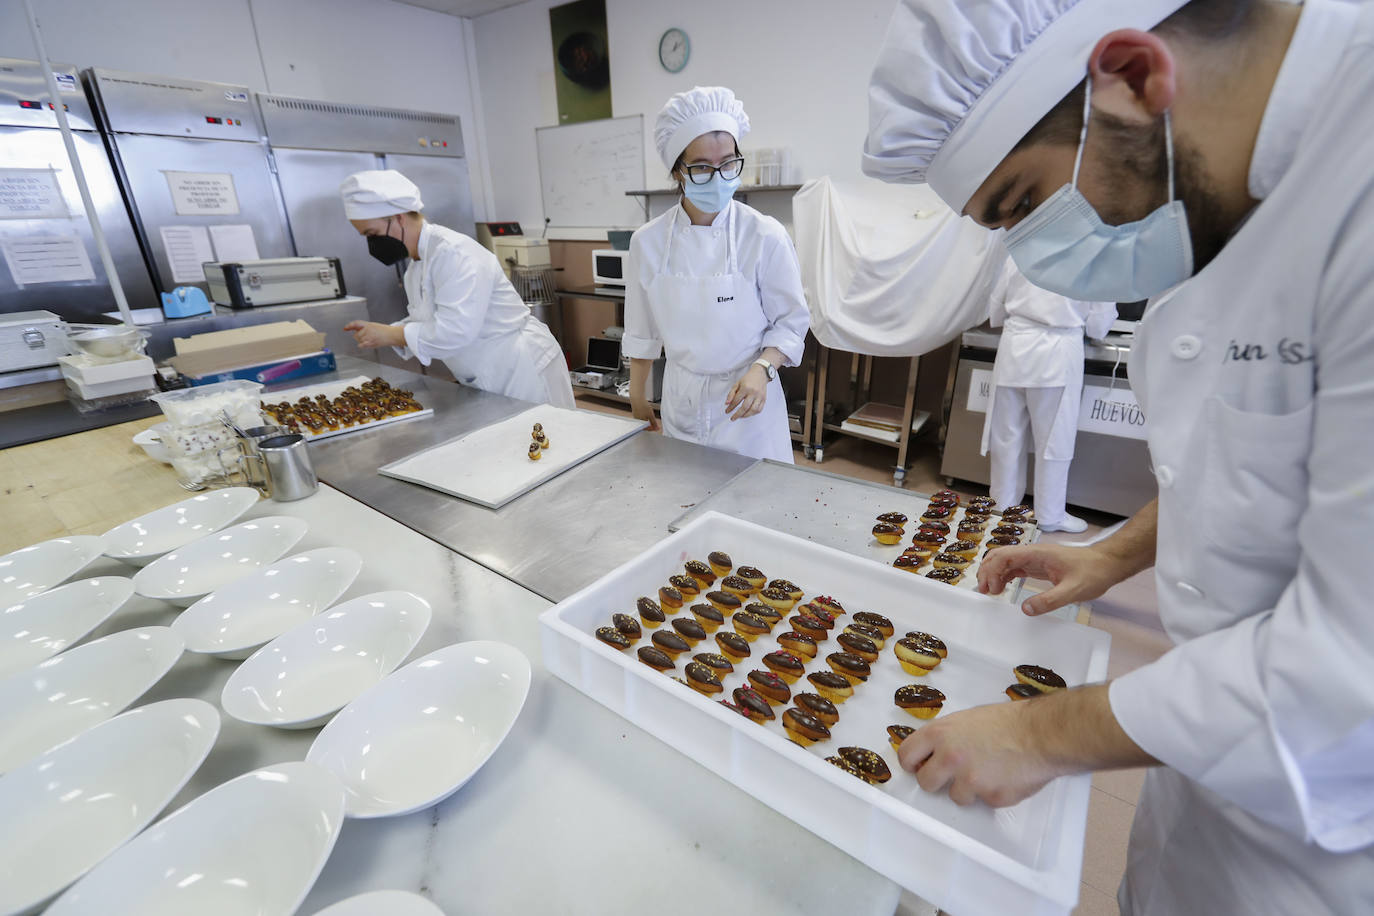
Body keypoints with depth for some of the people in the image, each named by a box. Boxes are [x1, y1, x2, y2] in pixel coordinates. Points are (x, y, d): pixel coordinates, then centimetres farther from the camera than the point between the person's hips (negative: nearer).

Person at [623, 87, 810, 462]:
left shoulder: (764, 236, -10)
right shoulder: (648, 241, -4)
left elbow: (791, 321, -4)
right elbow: (643, 332, 5)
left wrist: (762, 369, -22)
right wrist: (638, 398, 11)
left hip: (747, 400, -2)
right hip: (681, 401, 2)